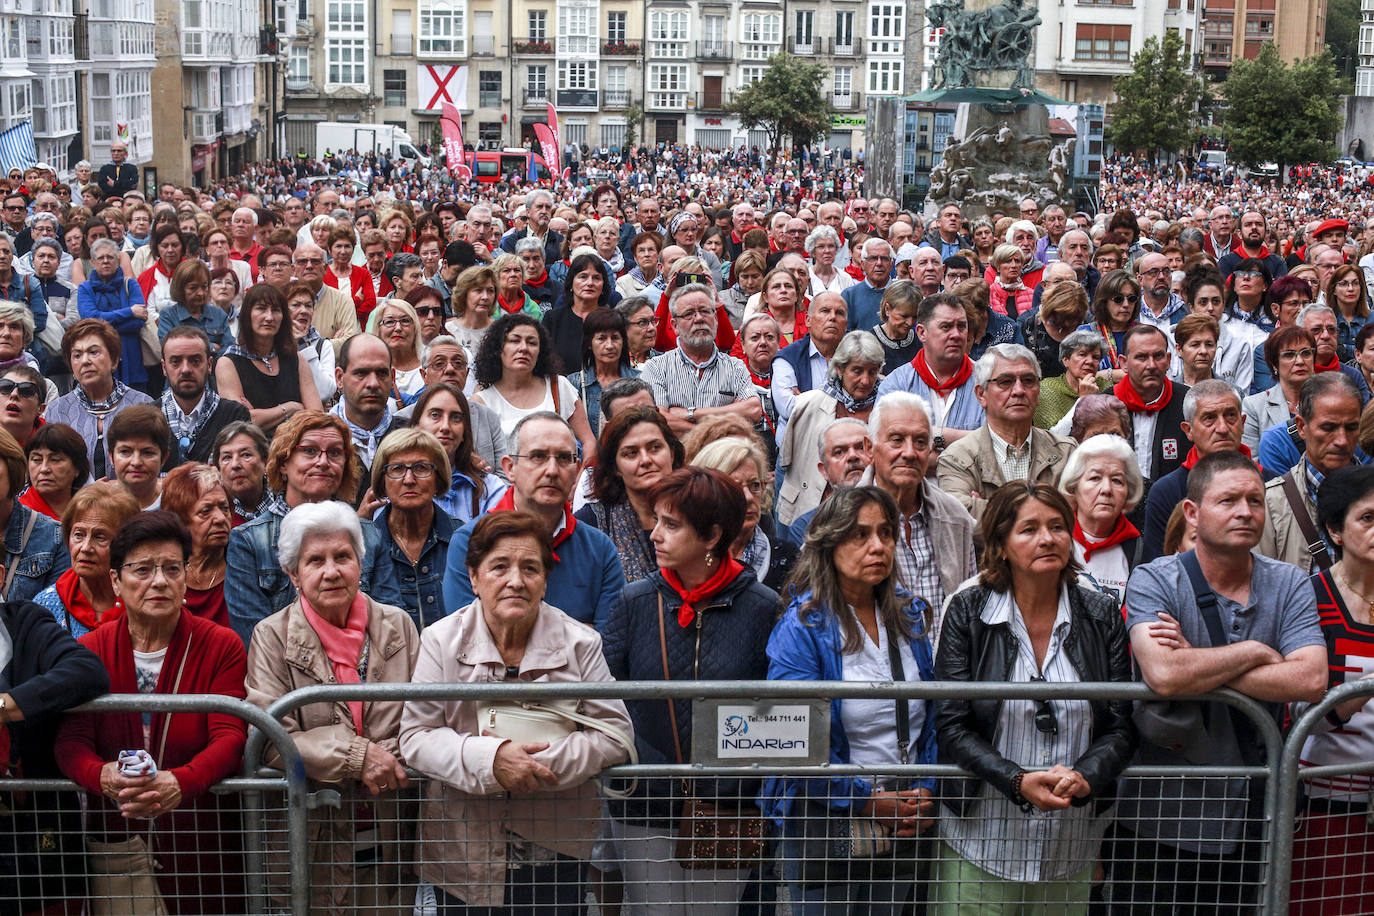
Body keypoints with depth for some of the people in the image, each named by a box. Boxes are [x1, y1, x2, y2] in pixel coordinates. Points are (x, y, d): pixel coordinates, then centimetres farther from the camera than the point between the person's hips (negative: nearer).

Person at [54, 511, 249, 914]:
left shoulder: (221, 646, -3)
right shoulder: (89, 651, 3)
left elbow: (229, 736, -12)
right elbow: (71, 740, -5)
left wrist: (180, 782, -33)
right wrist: (103, 777, -29)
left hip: (202, 837, -1)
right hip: (115, 838, 1)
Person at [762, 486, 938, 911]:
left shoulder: (909, 617, 6)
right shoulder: (802, 628, -14)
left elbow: (929, 718, 10)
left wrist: (925, 793, -3)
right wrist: (866, 800, -16)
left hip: (901, 828, 5)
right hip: (824, 828, -5)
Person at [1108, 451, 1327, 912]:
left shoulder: (1288, 584, 2)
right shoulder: (1153, 581, -8)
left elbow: (1311, 680, -15)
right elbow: (1162, 674, -26)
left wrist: (1197, 666, -17)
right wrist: (1255, 652, -14)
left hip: (1247, 822, 3)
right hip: (1156, 822, -2)